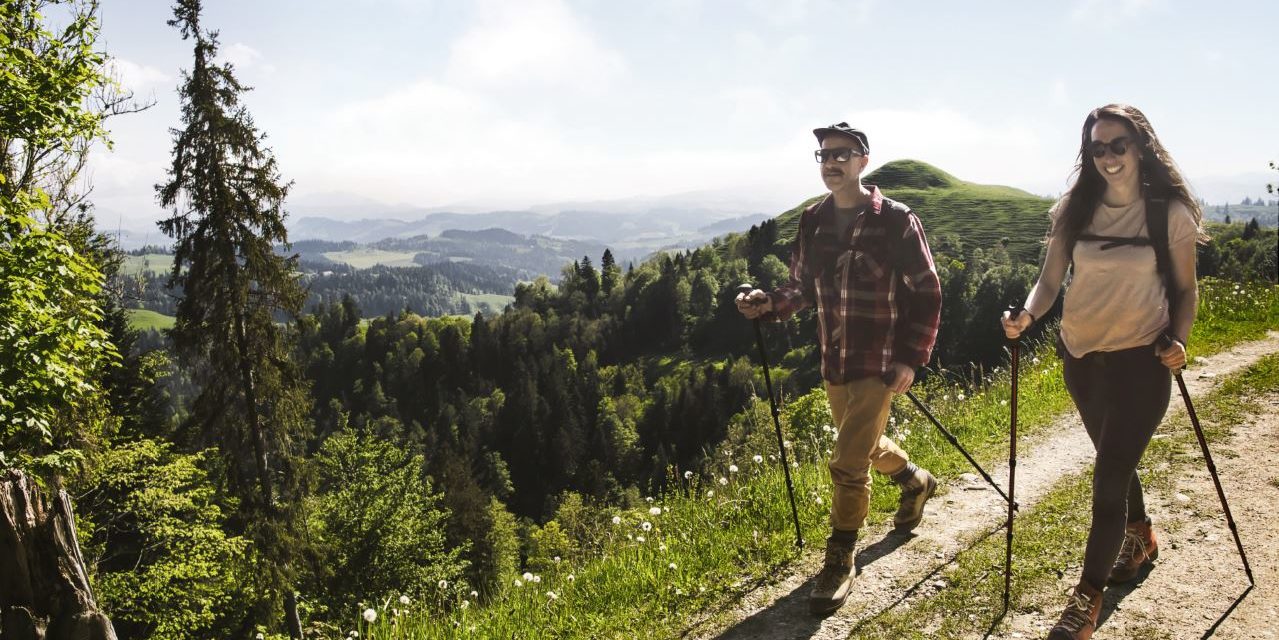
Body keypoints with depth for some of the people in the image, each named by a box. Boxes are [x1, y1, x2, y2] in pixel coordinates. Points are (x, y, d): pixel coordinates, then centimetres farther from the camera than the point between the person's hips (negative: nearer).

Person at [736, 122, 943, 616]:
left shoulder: (895, 221, -12)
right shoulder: (813, 220, 3)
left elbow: (926, 293, -8)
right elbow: (803, 285, 11)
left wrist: (912, 357, -14)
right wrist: (768, 304, -9)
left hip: (879, 363, -6)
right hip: (833, 362, 6)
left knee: (848, 465, -9)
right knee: (864, 445, 24)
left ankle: (839, 564, 10)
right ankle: (915, 482, 56)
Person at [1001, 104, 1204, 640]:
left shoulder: (1169, 212, -7)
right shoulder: (1074, 210, 0)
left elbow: (1185, 290, 1)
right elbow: (1049, 280, -3)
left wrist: (1179, 339, -16)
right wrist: (1027, 315, -22)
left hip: (1141, 357, -4)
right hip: (1081, 354, 4)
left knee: (1109, 475, -8)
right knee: (1116, 460, 22)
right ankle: (1139, 538, 50)